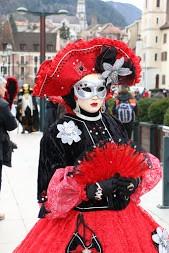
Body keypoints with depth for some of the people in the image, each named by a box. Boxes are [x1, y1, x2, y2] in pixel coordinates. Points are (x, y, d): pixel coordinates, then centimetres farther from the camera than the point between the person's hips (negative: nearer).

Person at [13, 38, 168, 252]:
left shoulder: (114, 126, 3)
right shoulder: (58, 133, -12)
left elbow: (134, 167, 12)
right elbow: (51, 194, -15)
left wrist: (135, 180, -10)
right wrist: (96, 189, -24)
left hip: (124, 220, 5)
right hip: (79, 228, -5)